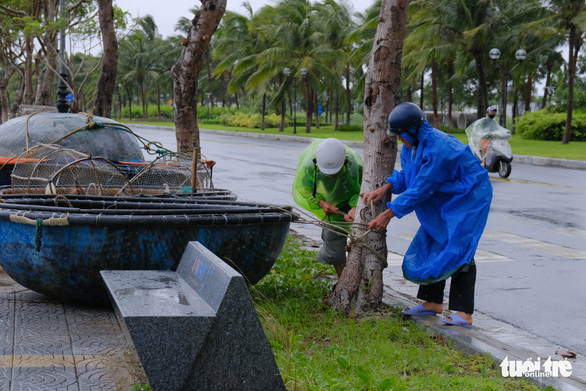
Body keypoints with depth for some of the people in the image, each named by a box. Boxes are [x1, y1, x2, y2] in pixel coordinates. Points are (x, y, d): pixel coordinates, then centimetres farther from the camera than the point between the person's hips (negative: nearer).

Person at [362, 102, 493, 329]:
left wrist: (389, 213, -23)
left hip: (469, 197, -10)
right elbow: (406, 175, 9)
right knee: (430, 244, 10)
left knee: (458, 249, -17)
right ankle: (433, 302, 20)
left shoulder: (439, 149, -33)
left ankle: (464, 314, -17)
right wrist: (385, 188, -11)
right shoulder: (413, 143, -4)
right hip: (445, 199, 10)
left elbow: (421, 189, -29)